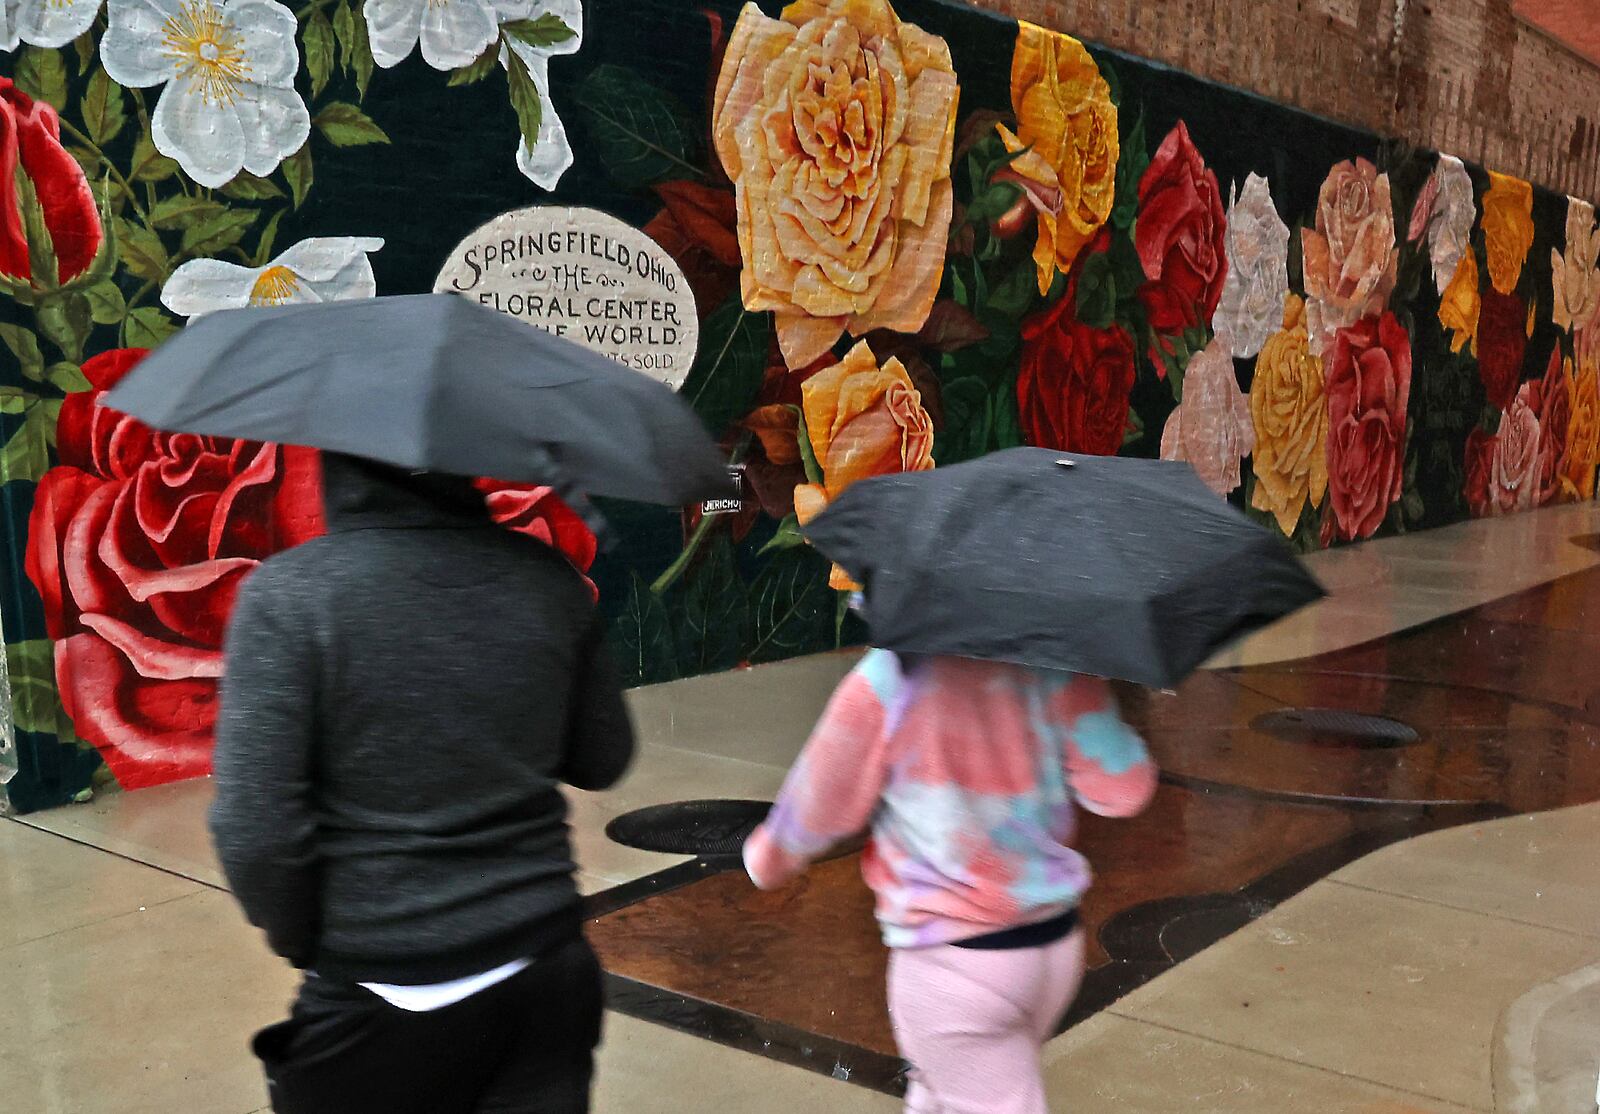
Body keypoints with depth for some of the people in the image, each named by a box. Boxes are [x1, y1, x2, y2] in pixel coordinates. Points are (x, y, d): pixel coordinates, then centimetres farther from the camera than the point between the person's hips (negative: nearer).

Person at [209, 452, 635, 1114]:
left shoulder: (287, 592, -15)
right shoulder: (548, 578, -5)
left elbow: (256, 830, -18)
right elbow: (602, 762, 6)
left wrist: (297, 939, 0)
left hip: (382, 994, -1)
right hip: (547, 972, 2)